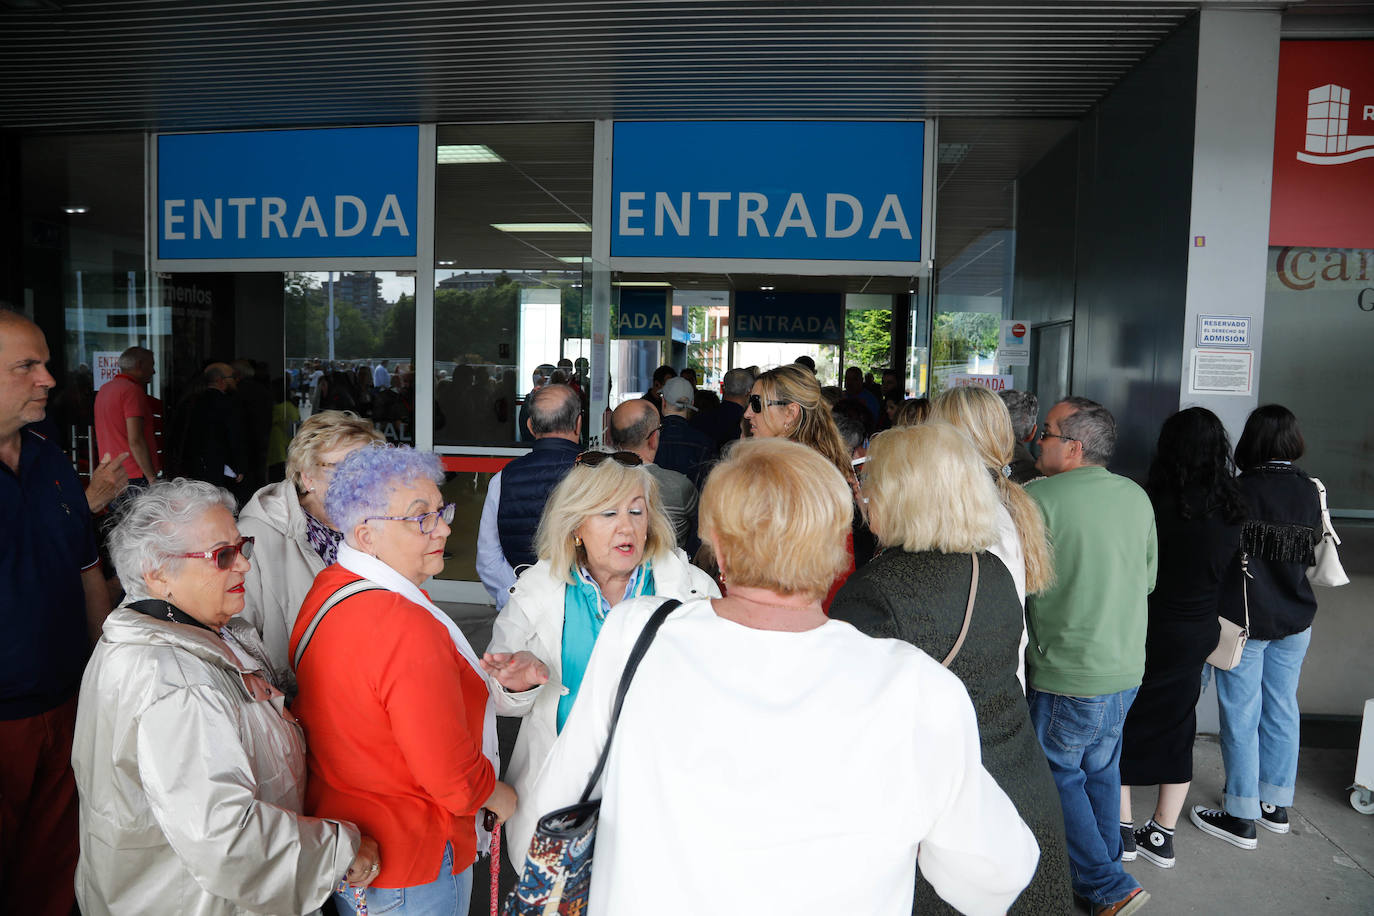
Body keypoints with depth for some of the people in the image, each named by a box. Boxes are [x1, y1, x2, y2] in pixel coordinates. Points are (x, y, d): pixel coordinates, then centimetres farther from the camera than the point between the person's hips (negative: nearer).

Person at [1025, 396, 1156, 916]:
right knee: (1101, 770, 21)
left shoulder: (1036, 498, -19)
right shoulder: (1137, 497, 3)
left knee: (1058, 776, 11)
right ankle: (1104, 869, 34)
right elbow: (1148, 579, 13)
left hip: (1065, 674, -6)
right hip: (1127, 669, 7)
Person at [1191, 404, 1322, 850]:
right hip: (1295, 621, 6)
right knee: (1282, 710, 15)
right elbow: (1311, 556, 11)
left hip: (1245, 621, -6)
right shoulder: (1311, 492, 1)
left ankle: (1242, 817, 11)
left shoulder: (1239, 491, -18)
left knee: (1241, 717, 3)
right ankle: (1276, 806, 29)